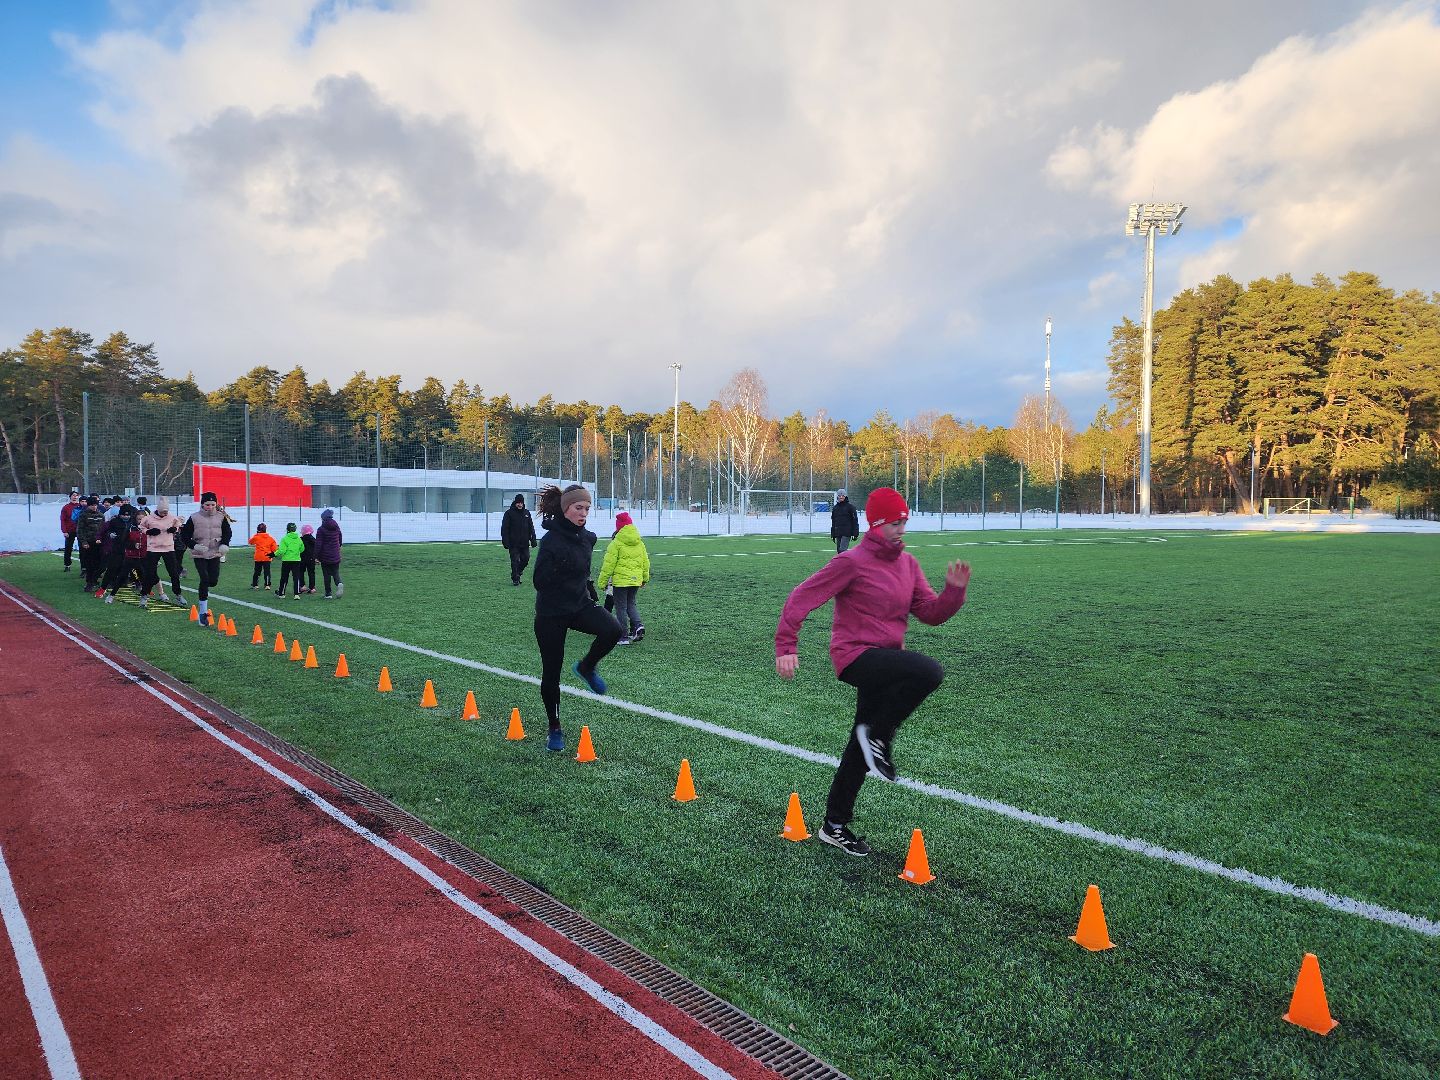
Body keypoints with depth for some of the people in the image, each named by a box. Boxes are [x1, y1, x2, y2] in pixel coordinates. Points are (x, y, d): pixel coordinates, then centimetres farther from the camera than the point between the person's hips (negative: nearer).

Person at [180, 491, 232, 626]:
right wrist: (195, 546, -17)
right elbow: (184, 536, -1)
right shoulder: (194, 518, -6)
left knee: (213, 581, -6)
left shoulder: (221, 517, 2)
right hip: (200, 555, -3)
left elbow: (227, 532, 14)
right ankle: (203, 612, -5)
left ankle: (203, 591, 34)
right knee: (204, 580, -13)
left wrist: (224, 544, -4)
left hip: (215, 554, 3)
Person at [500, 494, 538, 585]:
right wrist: (505, 541, -12)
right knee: (515, 561, -4)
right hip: (514, 543, -4)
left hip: (525, 543, 4)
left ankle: (518, 572, 27)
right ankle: (515, 579, 4)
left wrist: (533, 539, 7)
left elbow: (531, 527, 14)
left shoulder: (526, 513, 11)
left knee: (525, 559, 4)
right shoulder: (509, 513, -2)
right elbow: (504, 528, -5)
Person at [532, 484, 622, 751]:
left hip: (580, 605, 5)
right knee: (551, 672, 5)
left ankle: (587, 667, 6)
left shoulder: (586, 537, 3)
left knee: (612, 630, -24)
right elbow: (539, 581, -17)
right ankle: (554, 729, 23)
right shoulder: (552, 540, -18)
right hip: (551, 613, -5)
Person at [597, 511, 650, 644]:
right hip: (636, 579, 6)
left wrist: (603, 581, -3)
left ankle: (624, 636, 3)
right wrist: (645, 578, 26)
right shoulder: (640, 543, 7)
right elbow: (645, 562, 14)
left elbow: (609, 564, -11)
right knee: (631, 604, 21)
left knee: (621, 607, 3)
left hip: (620, 580, -6)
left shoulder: (616, 543, -11)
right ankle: (638, 625, 0)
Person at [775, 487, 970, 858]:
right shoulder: (852, 562, -12)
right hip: (857, 655, -7)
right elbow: (802, 597, -13)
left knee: (861, 750, 12)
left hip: (886, 660, 7)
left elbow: (931, 613, 8)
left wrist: (954, 590, -11)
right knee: (929, 672, -29)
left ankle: (835, 826, 27)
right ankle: (877, 735, -8)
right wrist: (786, 646, -19)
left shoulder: (908, 563, 10)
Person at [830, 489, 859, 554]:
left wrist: (855, 533, -9)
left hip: (847, 533, -6)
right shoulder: (835, 508, 14)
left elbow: (855, 520, -4)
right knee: (838, 551, 7)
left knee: (842, 550, -15)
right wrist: (833, 535, 18)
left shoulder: (850, 506, -2)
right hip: (838, 533, 6)